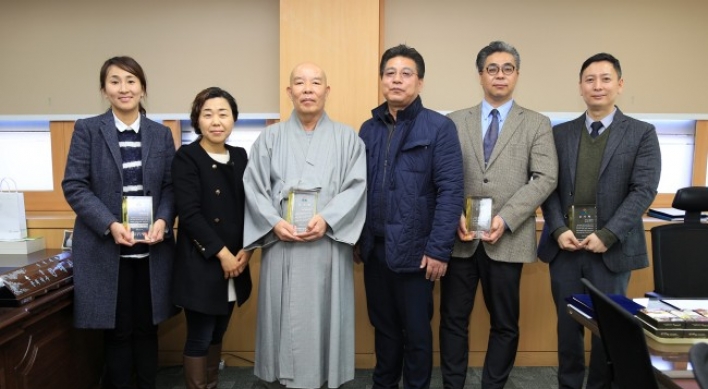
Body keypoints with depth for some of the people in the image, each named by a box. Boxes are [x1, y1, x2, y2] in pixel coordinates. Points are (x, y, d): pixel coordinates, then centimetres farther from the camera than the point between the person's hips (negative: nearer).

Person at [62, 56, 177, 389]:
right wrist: (110, 225, -17)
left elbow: (171, 186, 6)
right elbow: (74, 185, -5)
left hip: (151, 248, 2)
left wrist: (163, 221, -13)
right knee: (117, 331, 7)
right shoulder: (87, 129, 1)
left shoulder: (161, 134, 8)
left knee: (147, 329, 12)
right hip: (105, 248, -2)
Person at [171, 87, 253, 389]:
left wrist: (246, 250, -5)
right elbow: (189, 214, -14)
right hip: (201, 264, -5)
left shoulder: (240, 156, 8)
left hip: (235, 262, 5)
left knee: (217, 335, 15)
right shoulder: (186, 157, -7)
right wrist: (221, 253, -16)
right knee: (199, 339, 3)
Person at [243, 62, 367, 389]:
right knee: (282, 315, 6)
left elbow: (357, 185, -2)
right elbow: (253, 186, 3)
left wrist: (327, 218, -16)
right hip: (280, 242, 1)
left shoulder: (347, 138, 7)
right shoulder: (270, 137, 9)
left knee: (325, 315, 5)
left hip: (328, 245, 0)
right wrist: (274, 222, -12)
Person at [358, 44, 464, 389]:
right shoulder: (368, 129, 9)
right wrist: (357, 238, 6)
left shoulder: (439, 127, -6)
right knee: (383, 327, 18)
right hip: (375, 248, 4)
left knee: (416, 332, 11)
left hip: (414, 249, -4)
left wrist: (439, 249, -15)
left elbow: (451, 191, -11)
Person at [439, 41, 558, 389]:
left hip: (508, 239, 0)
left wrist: (505, 219, -15)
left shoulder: (537, 124, 5)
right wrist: (456, 216, -11)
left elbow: (545, 178, -5)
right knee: (453, 320, 9)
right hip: (461, 237, 1)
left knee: (505, 324, 10)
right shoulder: (455, 122, 8)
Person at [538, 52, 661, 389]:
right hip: (564, 246, 2)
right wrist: (559, 230, -9)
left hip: (611, 249, -2)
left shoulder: (642, 133, 2)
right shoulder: (560, 133, 9)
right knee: (567, 324, 10)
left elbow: (644, 190, -6)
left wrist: (607, 236, -14)